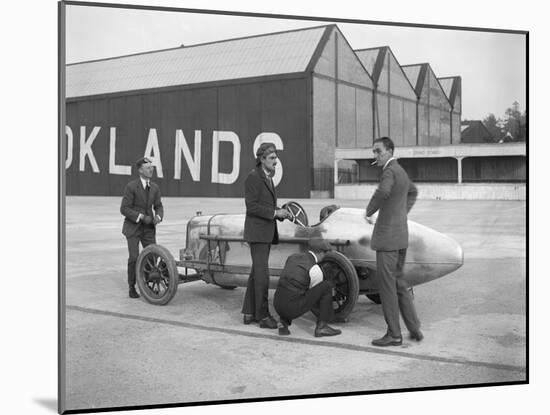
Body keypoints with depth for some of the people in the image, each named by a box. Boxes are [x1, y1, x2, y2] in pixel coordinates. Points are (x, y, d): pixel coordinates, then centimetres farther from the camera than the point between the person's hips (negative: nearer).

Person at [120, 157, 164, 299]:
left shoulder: (155, 188, 3)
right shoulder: (131, 186, -14)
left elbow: (158, 207, 7)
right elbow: (124, 209, -16)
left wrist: (158, 217, -16)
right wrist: (142, 217, -23)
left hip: (148, 228, 4)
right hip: (132, 227, -4)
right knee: (134, 258, -11)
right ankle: (132, 288, 8)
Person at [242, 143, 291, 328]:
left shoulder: (268, 178, 15)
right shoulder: (253, 177, -12)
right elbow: (252, 206, -18)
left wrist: (281, 213, 2)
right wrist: (275, 212, -20)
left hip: (267, 233, 9)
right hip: (256, 232, -9)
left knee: (256, 272, 11)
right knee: (262, 274, -9)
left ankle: (249, 313, 18)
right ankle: (263, 316, -4)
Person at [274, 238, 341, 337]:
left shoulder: (292, 257, 15)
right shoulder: (316, 270, -6)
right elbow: (316, 292, 11)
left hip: (278, 306, 6)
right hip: (294, 309, -6)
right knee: (327, 285, 1)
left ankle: (284, 323, 17)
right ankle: (321, 327, 3)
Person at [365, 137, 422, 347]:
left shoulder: (390, 171, -14)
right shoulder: (401, 172, 16)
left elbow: (383, 192, -37)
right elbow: (413, 191, 38)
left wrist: (369, 212, -19)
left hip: (387, 236, -10)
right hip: (400, 235, 10)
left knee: (387, 285, -2)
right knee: (398, 282, 16)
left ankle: (394, 334, 4)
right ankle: (414, 328, 18)